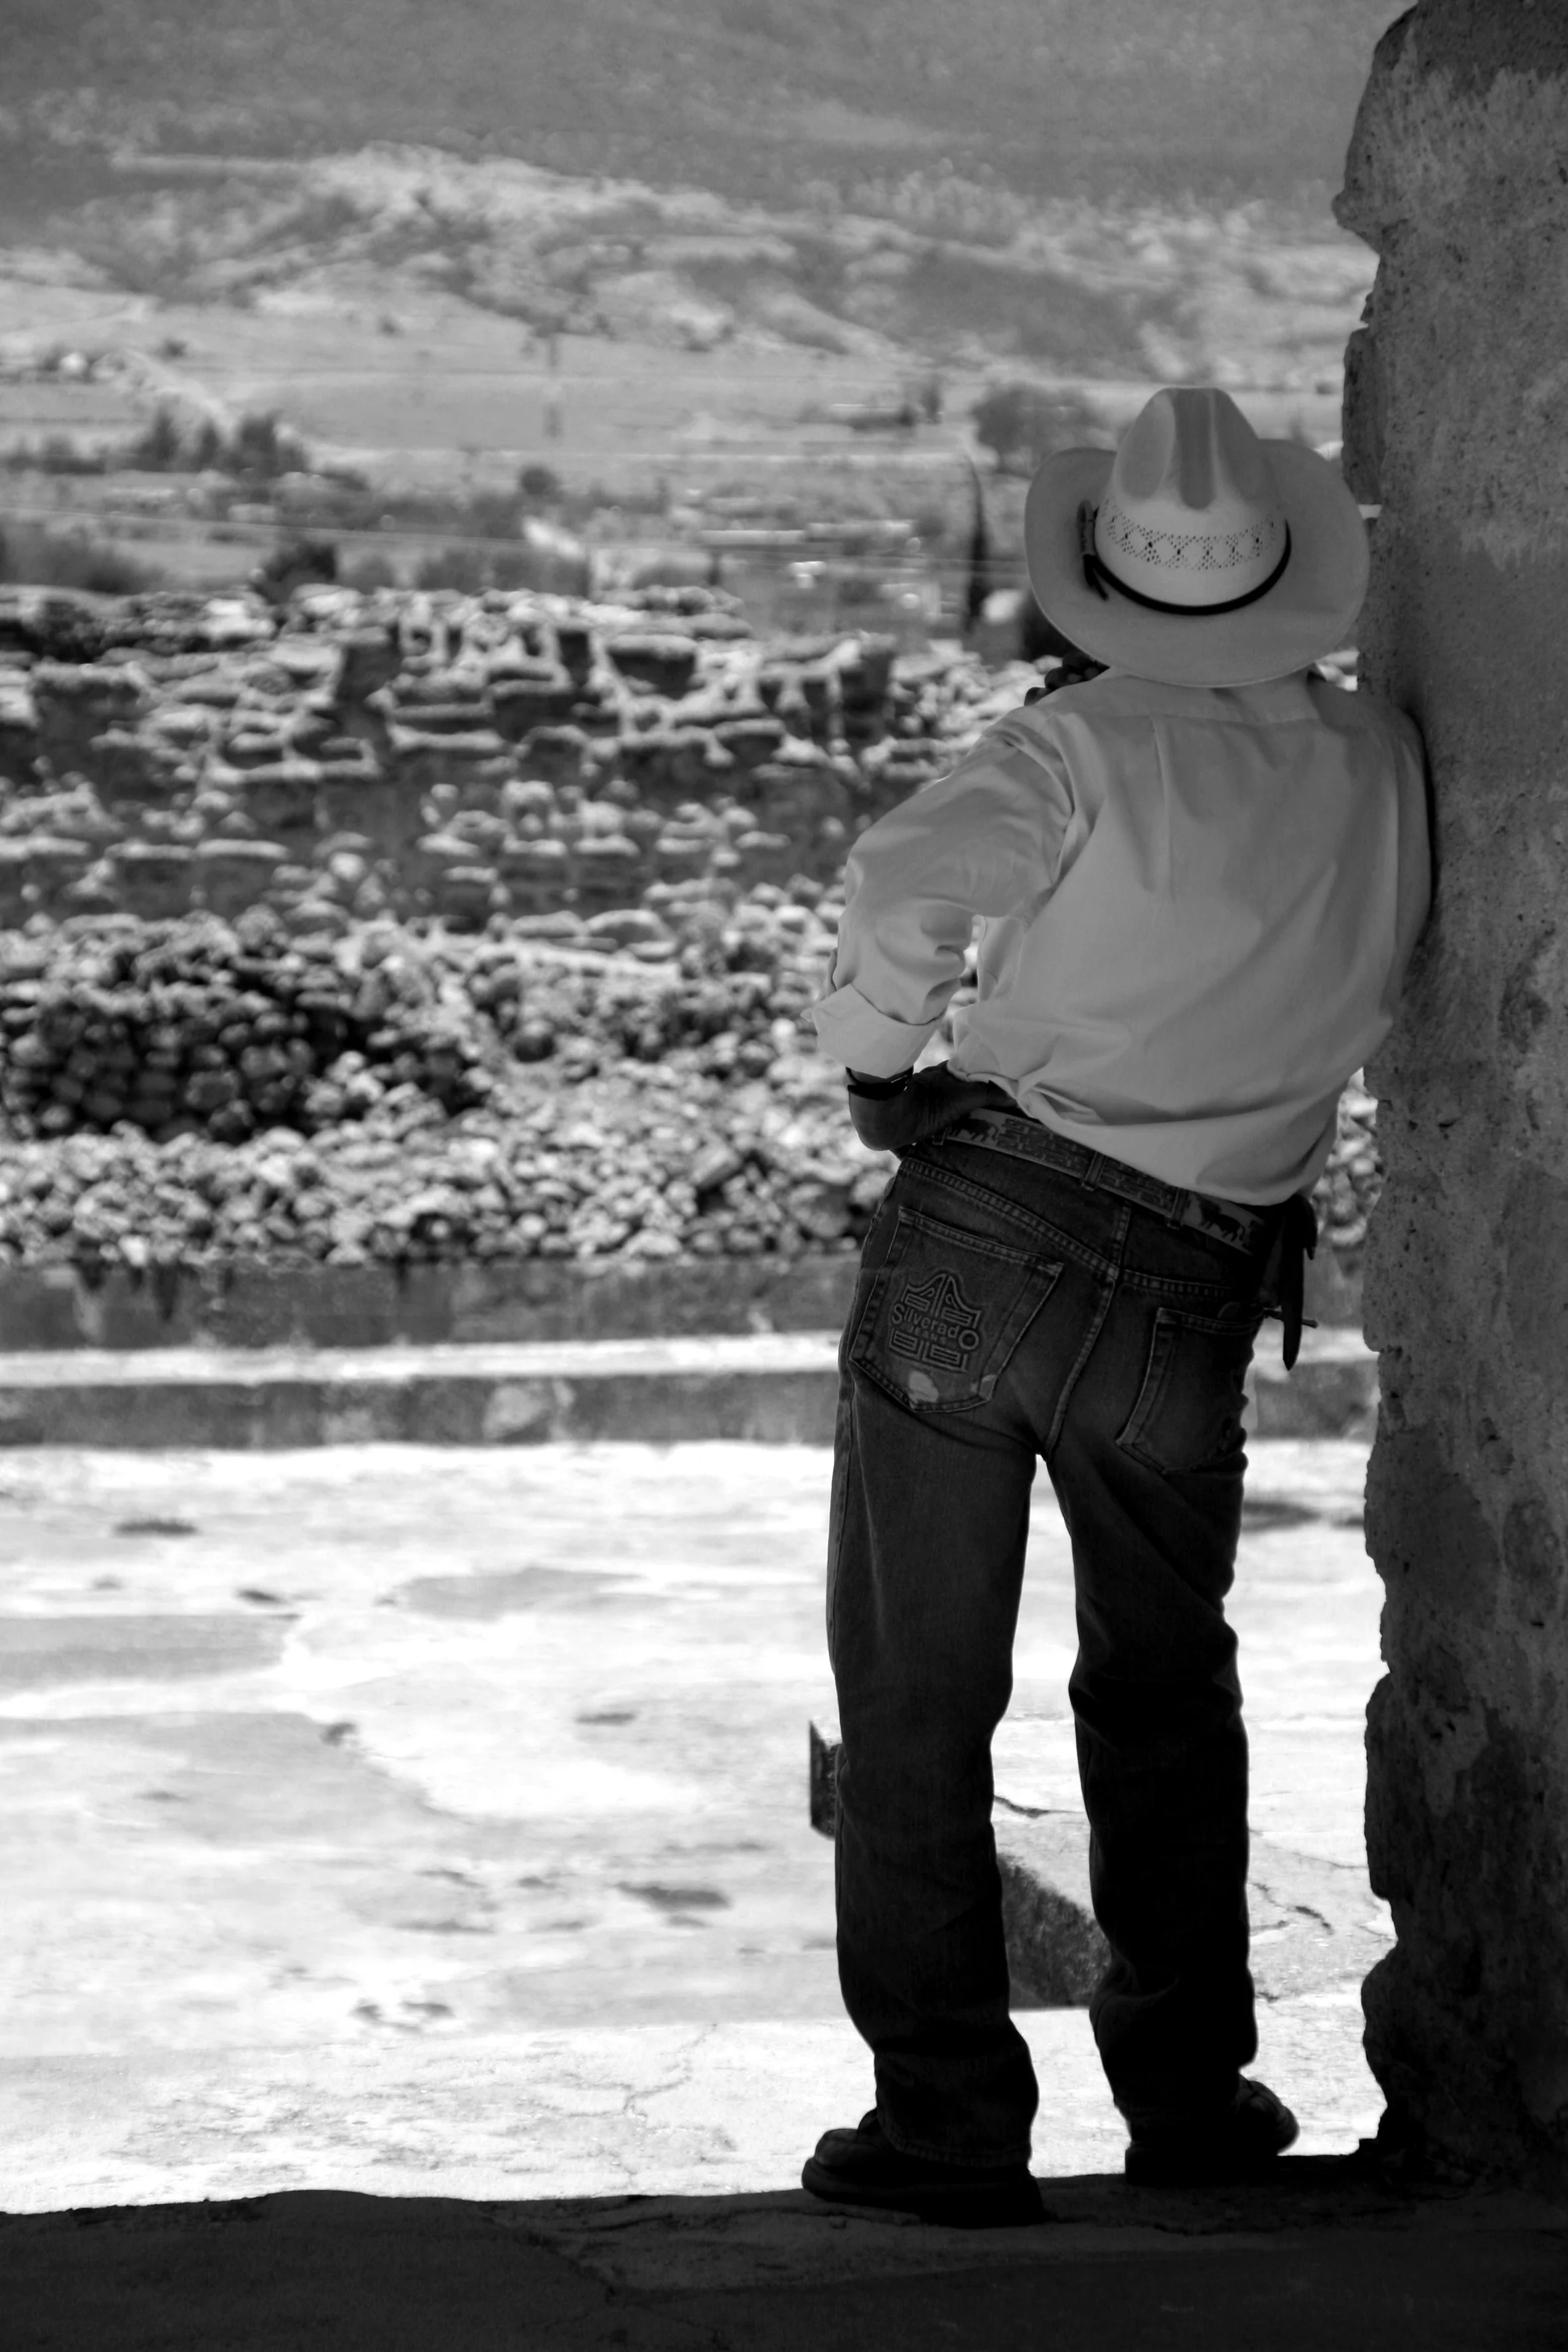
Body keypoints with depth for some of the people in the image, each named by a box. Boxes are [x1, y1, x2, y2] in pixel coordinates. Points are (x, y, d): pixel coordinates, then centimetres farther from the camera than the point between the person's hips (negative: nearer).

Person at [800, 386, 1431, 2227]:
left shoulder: (1093, 748, -9)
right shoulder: (1386, 771, 4)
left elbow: (901, 883, -24)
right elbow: (1363, 1005, 10)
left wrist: (871, 1038, -6)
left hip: (975, 1240, -3)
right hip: (1193, 1304, 4)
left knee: (914, 1701, 7)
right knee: (1164, 1699, 24)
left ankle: (948, 2119, 8)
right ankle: (1188, 2087, 27)